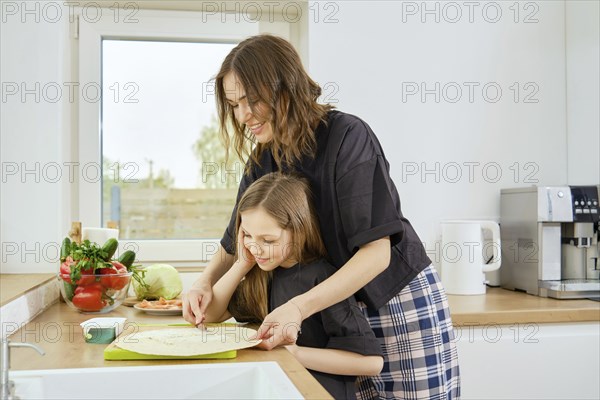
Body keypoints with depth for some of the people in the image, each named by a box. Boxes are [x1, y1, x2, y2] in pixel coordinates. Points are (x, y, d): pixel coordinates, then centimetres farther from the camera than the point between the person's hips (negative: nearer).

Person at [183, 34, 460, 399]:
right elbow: (234, 244, 10)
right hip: (341, 309, 6)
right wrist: (205, 283, -11)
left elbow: (376, 252, -25)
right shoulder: (263, 160, 1)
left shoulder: (347, 136, -20)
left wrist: (298, 307, -34)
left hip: (400, 303, -5)